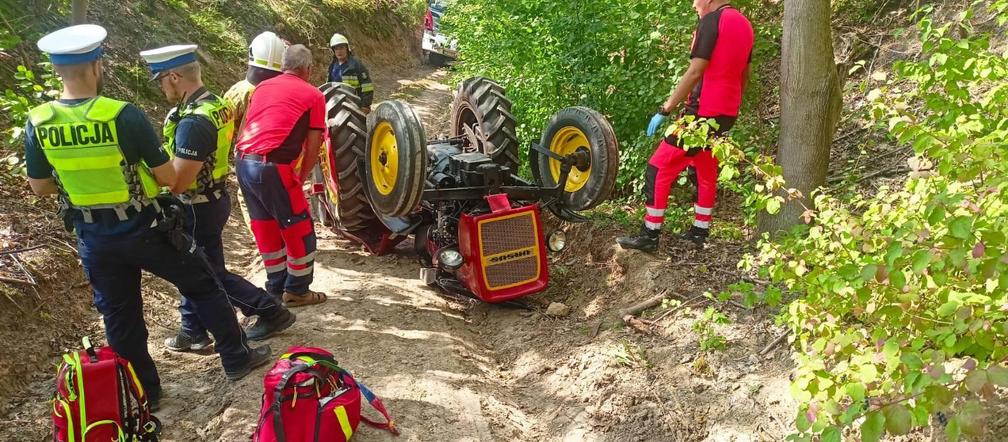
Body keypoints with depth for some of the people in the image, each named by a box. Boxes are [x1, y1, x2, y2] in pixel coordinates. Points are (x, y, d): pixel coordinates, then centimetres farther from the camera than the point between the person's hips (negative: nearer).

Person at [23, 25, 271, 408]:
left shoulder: (37, 123, -8)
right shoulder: (124, 115, -21)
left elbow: (40, 187, 3)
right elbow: (168, 177, -16)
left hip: (94, 239, 4)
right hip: (144, 229, -4)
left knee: (119, 316, 16)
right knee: (203, 287, 14)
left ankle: (144, 391, 28)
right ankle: (237, 359, 24)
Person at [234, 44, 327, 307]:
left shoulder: (262, 87, 20)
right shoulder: (313, 95, 3)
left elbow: (247, 126, 20)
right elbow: (313, 148, -1)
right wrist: (300, 178, 11)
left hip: (243, 163, 7)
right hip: (272, 167, -7)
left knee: (266, 227, 20)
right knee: (299, 229, 10)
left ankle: (276, 288, 30)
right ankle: (297, 291, 19)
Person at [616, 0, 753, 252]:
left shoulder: (711, 21, -13)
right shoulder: (744, 24, 13)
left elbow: (695, 73, -19)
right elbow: (744, 76, 19)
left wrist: (665, 110, -17)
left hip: (703, 111, -9)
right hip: (727, 113, 9)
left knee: (659, 169, -4)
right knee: (707, 172, 18)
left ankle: (650, 235, -2)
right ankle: (699, 232, 24)